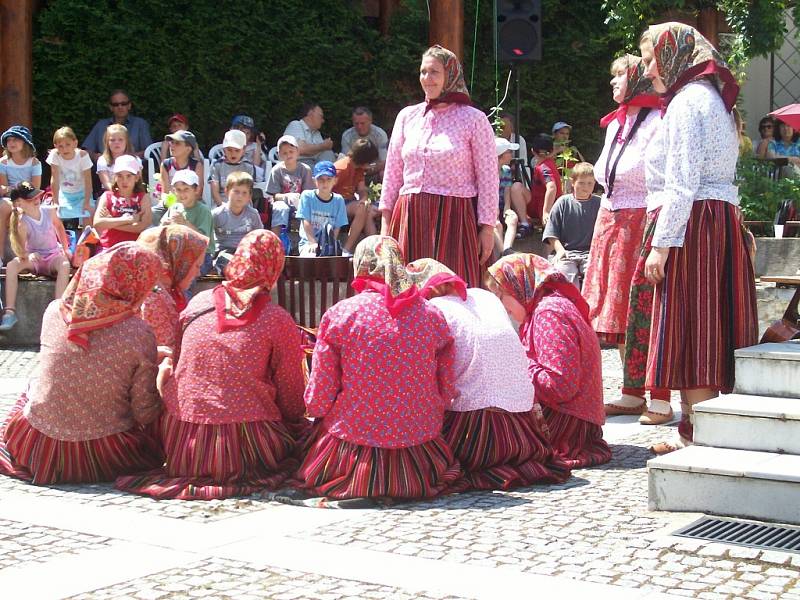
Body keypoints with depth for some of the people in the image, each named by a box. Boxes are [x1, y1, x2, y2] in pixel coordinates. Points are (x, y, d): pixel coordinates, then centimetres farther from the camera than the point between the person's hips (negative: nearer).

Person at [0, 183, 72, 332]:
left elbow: (59, 227, 13)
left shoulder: (49, 211, -7)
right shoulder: (22, 223, -16)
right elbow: (20, 250, -20)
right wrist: (27, 256, -42)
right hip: (34, 258, -1)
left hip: (53, 255, 1)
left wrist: (66, 249, 10)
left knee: (65, 265, -35)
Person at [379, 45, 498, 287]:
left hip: (454, 219, -4)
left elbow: (488, 177, 0)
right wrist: (385, 222, 11)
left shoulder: (474, 119, 1)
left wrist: (487, 229, -4)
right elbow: (393, 172, 16)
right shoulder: (407, 116, 12)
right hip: (410, 219, 4)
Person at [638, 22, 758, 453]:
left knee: (689, 326, -6)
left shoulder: (687, 101, -10)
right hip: (723, 221, 10)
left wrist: (661, 244, -17)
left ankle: (696, 437, -3)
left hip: (692, 223, -10)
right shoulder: (714, 98, 20)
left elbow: (682, 186, -17)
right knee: (712, 327, 10)